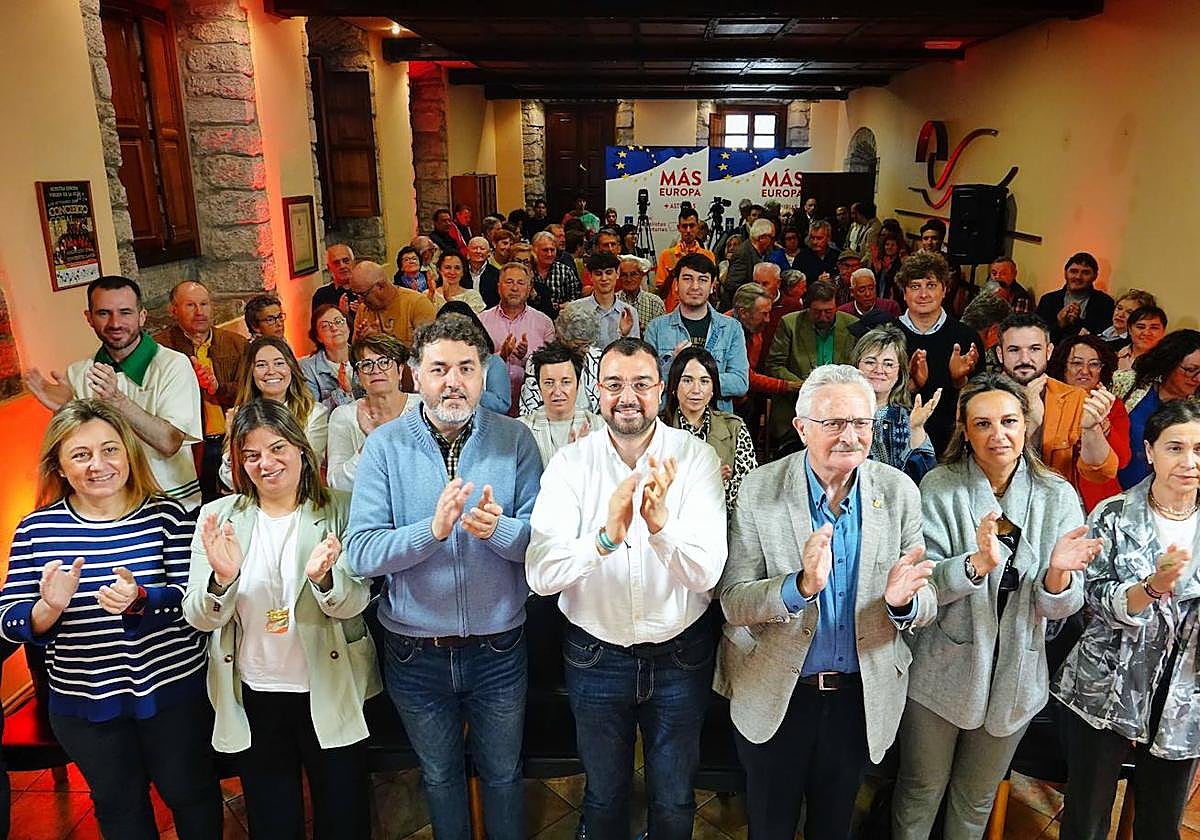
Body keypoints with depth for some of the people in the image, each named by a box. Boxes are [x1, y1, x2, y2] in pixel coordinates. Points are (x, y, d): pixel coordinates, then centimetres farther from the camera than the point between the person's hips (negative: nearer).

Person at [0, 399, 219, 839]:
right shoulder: (36, 529, -5)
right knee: (117, 804, 23)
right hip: (83, 702, 2)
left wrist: (138, 600, -35)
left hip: (174, 689, -2)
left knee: (190, 791, 19)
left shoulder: (167, 515, -12)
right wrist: (49, 607, -26)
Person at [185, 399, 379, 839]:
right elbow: (200, 618, -6)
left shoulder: (340, 510, -7)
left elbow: (354, 603, -12)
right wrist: (222, 579, -27)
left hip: (330, 693, -1)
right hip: (253, 698, 2)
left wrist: (322, 577, -34)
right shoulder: (218, 517, -2)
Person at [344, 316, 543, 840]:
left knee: (503, 775, 22)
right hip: (416, 653, 0)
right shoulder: (385, 446, -10)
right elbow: (361, 553, -16)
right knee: (439, 776, 25)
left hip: (499, 646, 0)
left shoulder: (514, 440, -9)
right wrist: (433, 529, -32)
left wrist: (498, 528, -32)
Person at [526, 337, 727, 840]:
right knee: (604, 796, 23)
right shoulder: (570, 463, -13)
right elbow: (540, 576, -23)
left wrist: (660, 523, -40)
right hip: (596, 655, 1)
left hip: (680, 654, 0)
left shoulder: (696, 457, -13)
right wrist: (606, 536, -40)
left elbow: (707, 573, -22)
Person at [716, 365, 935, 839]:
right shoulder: (759, 490, -16)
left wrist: (902, 601, -30)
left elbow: (927, 605, -6)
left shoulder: (899, 492, -8)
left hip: (862, 697, 2)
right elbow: (733, 601, -16)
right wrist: (800, 586, -35)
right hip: (772, 694, -2)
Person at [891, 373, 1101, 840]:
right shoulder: (940, 489, -13)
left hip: (1015, 676, 2)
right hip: (941, 671, -2)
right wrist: (976, 564, -36)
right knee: (922, 790, 16)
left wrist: (1058, 574, -28)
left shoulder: (1057, 496, -6)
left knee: (978, 797, 23)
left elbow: (1060, 609, -7)